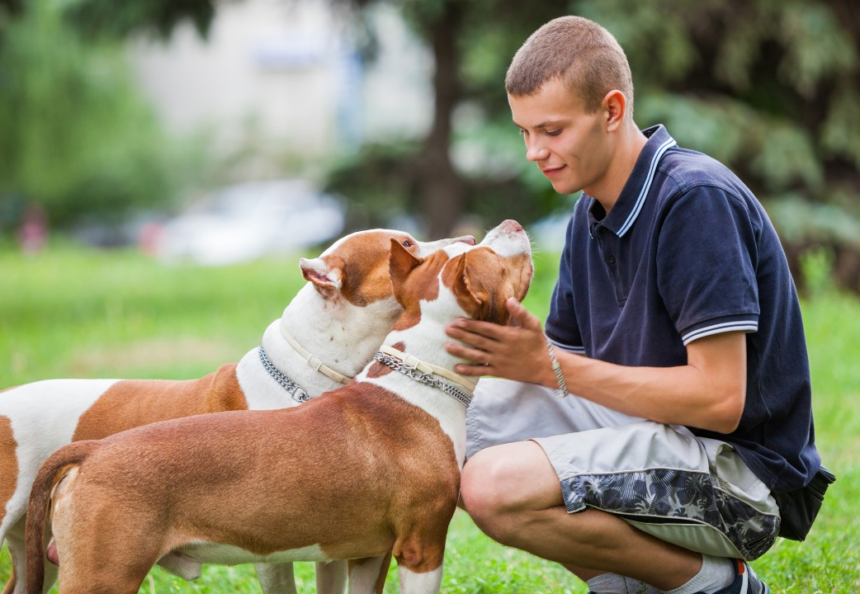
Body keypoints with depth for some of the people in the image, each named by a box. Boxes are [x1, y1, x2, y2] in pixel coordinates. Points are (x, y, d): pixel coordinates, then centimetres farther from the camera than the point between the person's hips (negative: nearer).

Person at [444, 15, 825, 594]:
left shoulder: (699, 198, -17)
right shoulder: (592, 214, 11)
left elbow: (719, 401, -23)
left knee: (497, 487, -27)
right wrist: (498, 352, -8)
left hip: (737, 469, -9)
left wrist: (550, 367, -19)